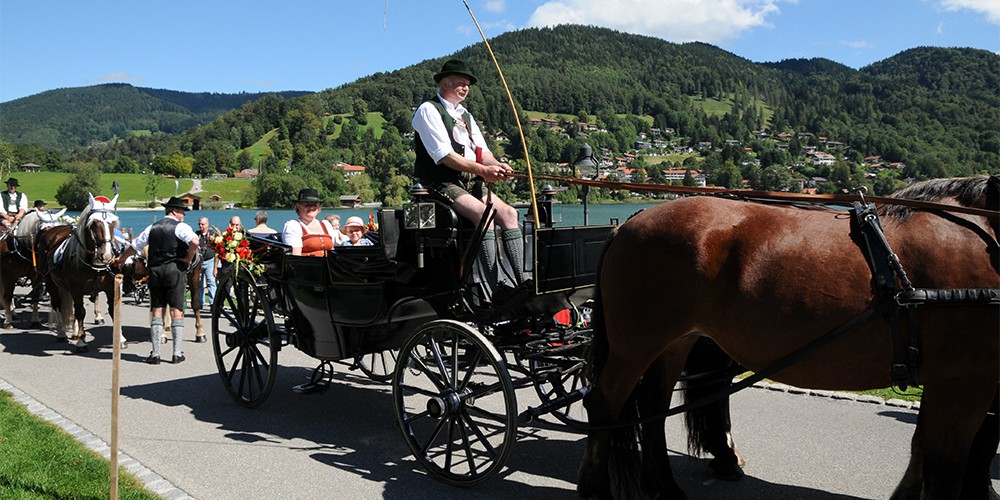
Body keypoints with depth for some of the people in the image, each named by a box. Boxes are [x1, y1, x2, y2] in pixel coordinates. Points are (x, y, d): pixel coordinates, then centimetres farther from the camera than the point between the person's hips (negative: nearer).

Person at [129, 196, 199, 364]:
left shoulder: (152, 227, 13)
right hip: (175, 269, -5)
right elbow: (195, 241, -25)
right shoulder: (180, 227, -5)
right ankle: (177, 353, 1)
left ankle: (155, 353, 7)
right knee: (177, 311, 0)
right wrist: (189, 259, -10)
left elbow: (134, 246, 23)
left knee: (157, 311, 8)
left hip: (154, 270, 5)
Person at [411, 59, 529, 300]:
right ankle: (497, 285, -28)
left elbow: (482, 151, 12)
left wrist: (496, 165, -12)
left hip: (471, 182, 8)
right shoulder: (428, 110, -4)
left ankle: (522, 280, -15)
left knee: (508, 213, -12)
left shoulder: (465, 115, 22)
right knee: (484, 214, -29)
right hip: (442, 183, -7)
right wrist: (482, 170, -22)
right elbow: (444, 155, -16)